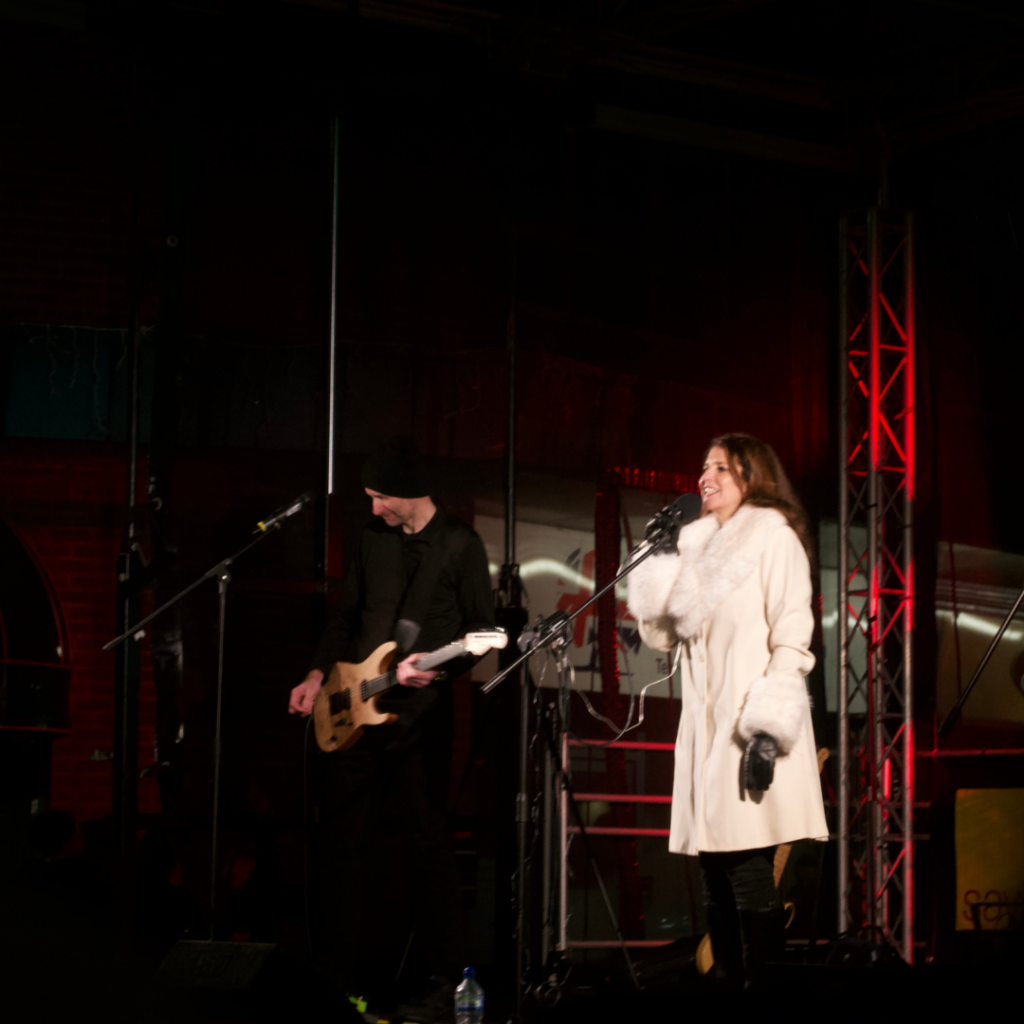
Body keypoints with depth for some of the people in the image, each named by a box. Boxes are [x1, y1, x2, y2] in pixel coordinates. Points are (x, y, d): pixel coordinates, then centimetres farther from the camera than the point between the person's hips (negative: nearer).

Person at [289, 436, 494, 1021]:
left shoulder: (460, 545, -4)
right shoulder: (374, 540, 12)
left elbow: (483, 627, -5)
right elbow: (347, 616, 17)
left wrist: (437, 664, -20)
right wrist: (319, 676, 5)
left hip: (420, 711, -6)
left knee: (429, 840, -4)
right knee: (341, 836, 6)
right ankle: (349, 965, 16)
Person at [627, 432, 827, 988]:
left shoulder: (774, 537, -1)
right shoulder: (698, 545, 19)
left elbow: (792, 642, -9)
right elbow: (660, 634, 17)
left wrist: (770, 730, -17)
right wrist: (660, 562, 5)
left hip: (749, 732, -7)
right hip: (705, 726, 7)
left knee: (748, 875, -11)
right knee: (715, 879, 6)